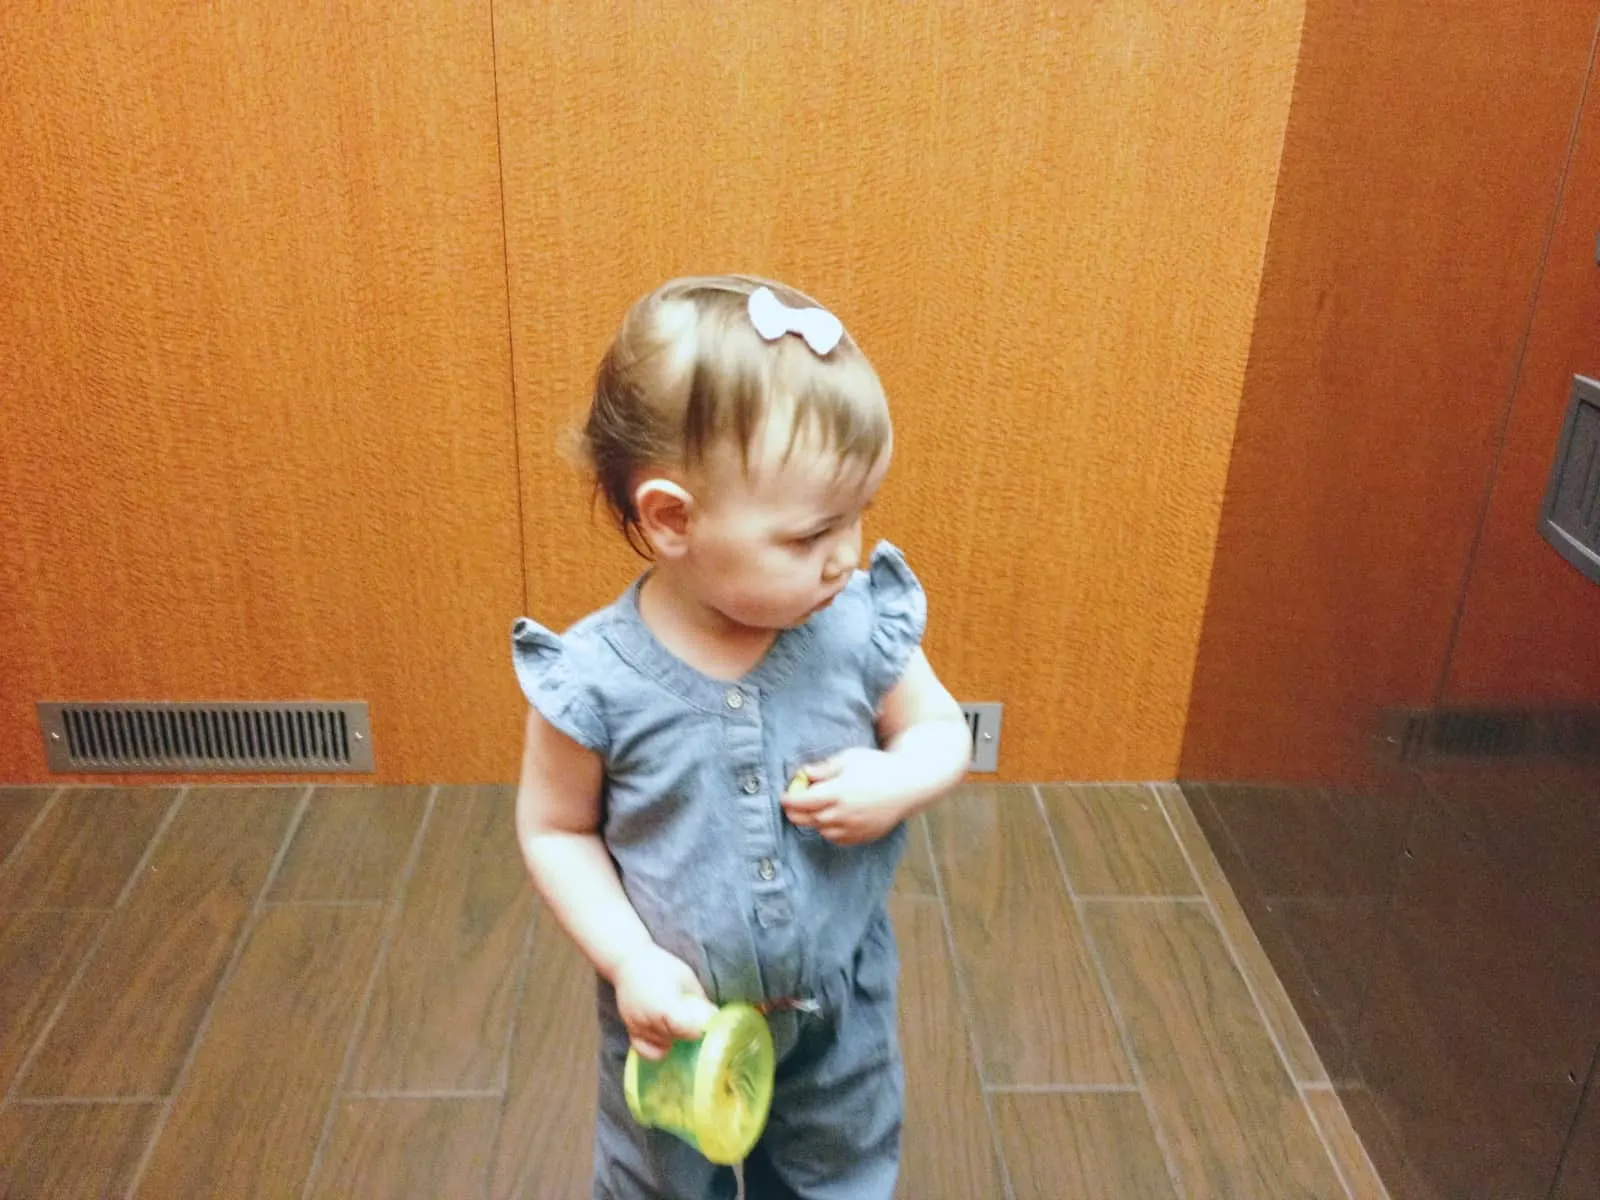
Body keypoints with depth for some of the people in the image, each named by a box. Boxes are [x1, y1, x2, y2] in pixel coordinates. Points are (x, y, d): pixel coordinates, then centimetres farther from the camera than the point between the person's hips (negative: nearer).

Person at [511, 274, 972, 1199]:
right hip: (676, 1021, -1)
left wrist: (899, 781, -25)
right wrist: (629, 962, -20)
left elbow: (944, 731, -4)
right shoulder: (595, 680, -25)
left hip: (842, 1013, 2)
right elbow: (556, 829, -10)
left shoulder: (859, 628, -21)